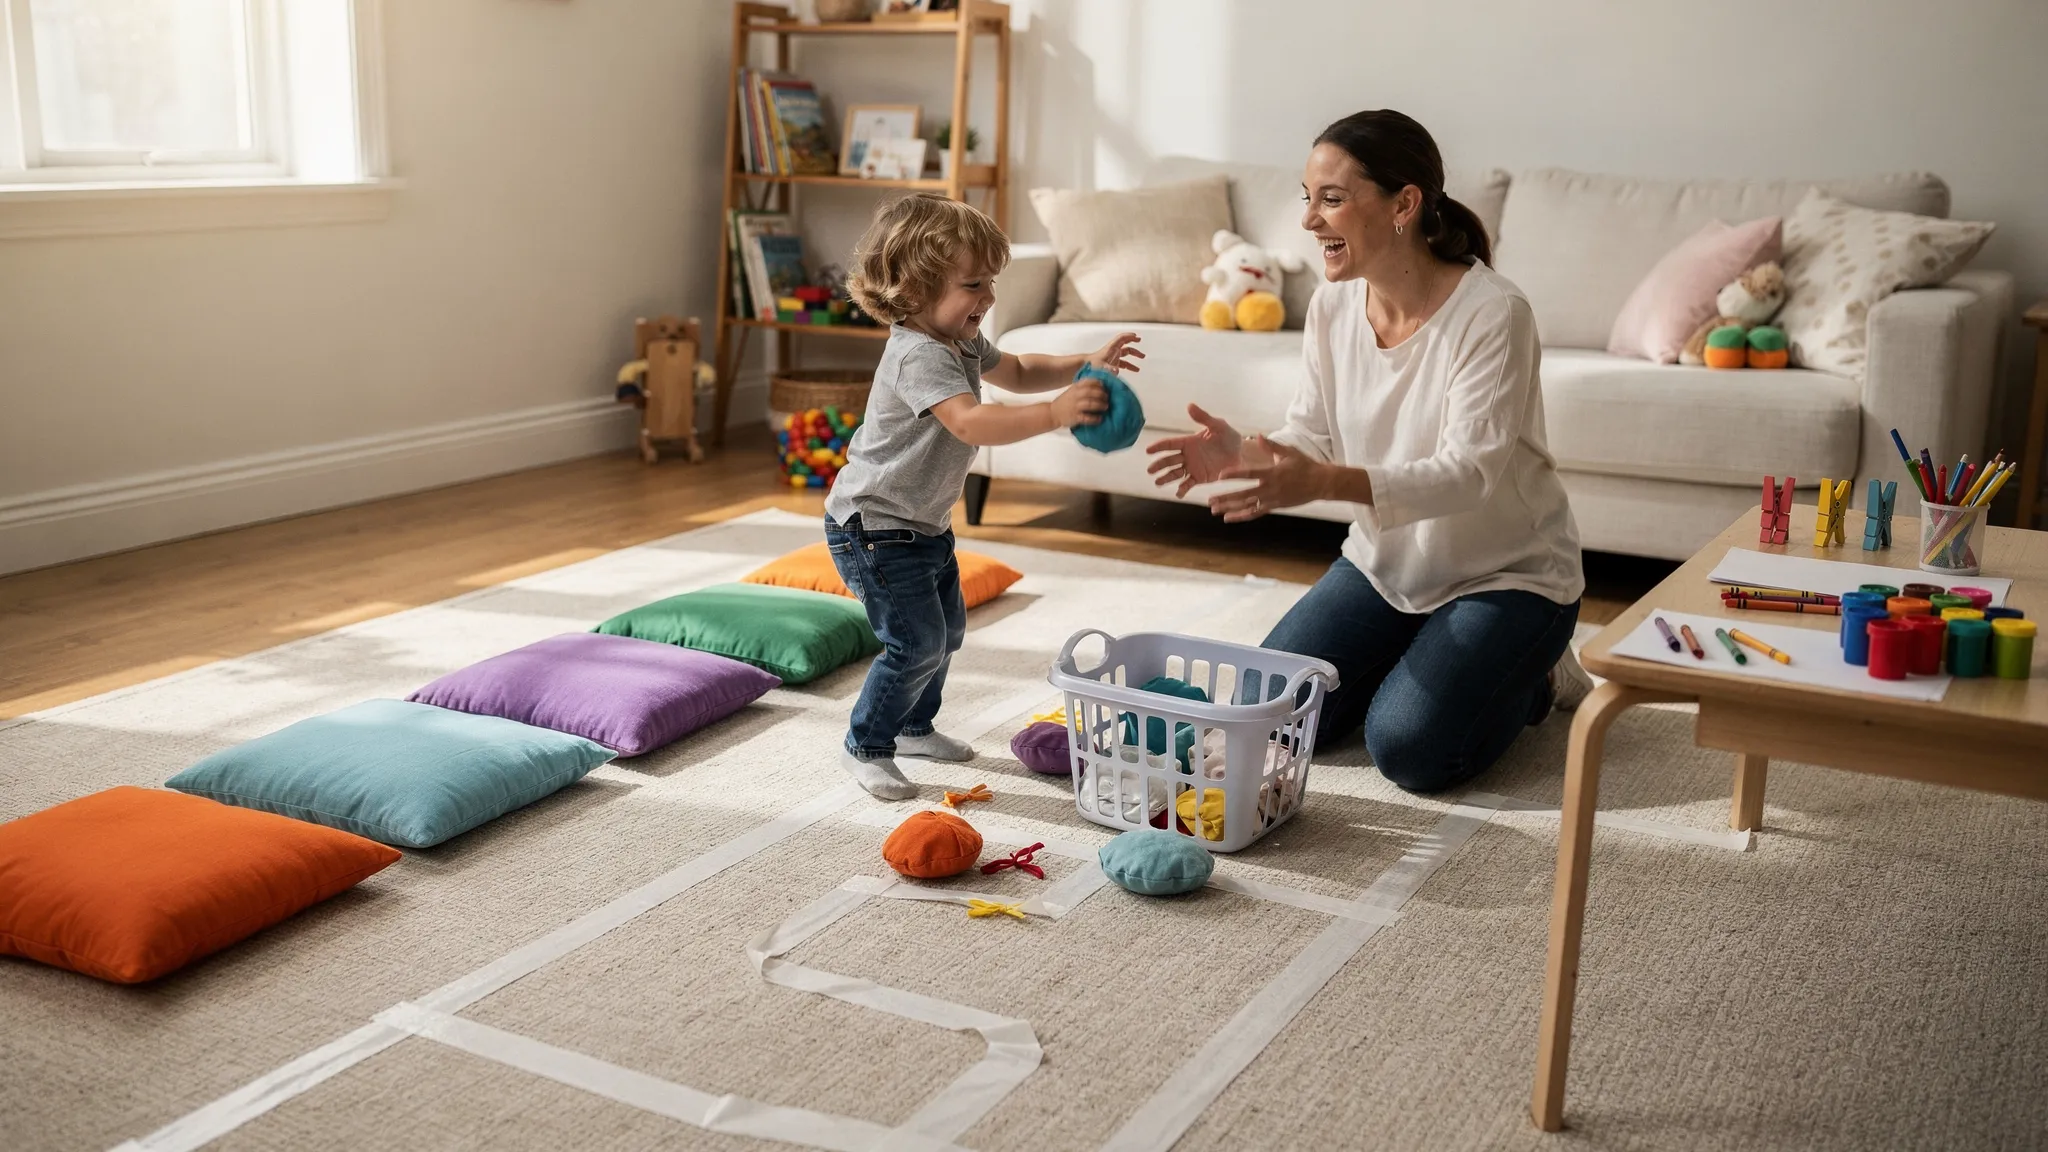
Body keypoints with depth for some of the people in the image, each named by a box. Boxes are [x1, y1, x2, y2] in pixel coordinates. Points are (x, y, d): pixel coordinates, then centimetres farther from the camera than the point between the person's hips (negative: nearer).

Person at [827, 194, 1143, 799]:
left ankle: (914, 726, 39)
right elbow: (971, 422, -44)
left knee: (946, 629, 20)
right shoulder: (919, 356, -28)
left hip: (924, 522, 11)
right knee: (916, 641, -12)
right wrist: (1056, 413, -52)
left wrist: (1086, 363, 8)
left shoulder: (960, 341, 5)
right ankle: (866, 747, 5)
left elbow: (1017, 372, 22)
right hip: (875, 525, -10)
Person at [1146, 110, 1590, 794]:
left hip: (1506, 572, -6)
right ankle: (1425, 656, 21)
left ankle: (1536, 677, 10)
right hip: (1386, 561, 6)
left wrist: (1326, 482, -46)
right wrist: (1242, 454, -25)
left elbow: (1468, 473, -31)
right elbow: (1312, 438, -1)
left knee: (1407, 748, -21)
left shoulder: (1493, 314, -25)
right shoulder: (1333, 306, -6)